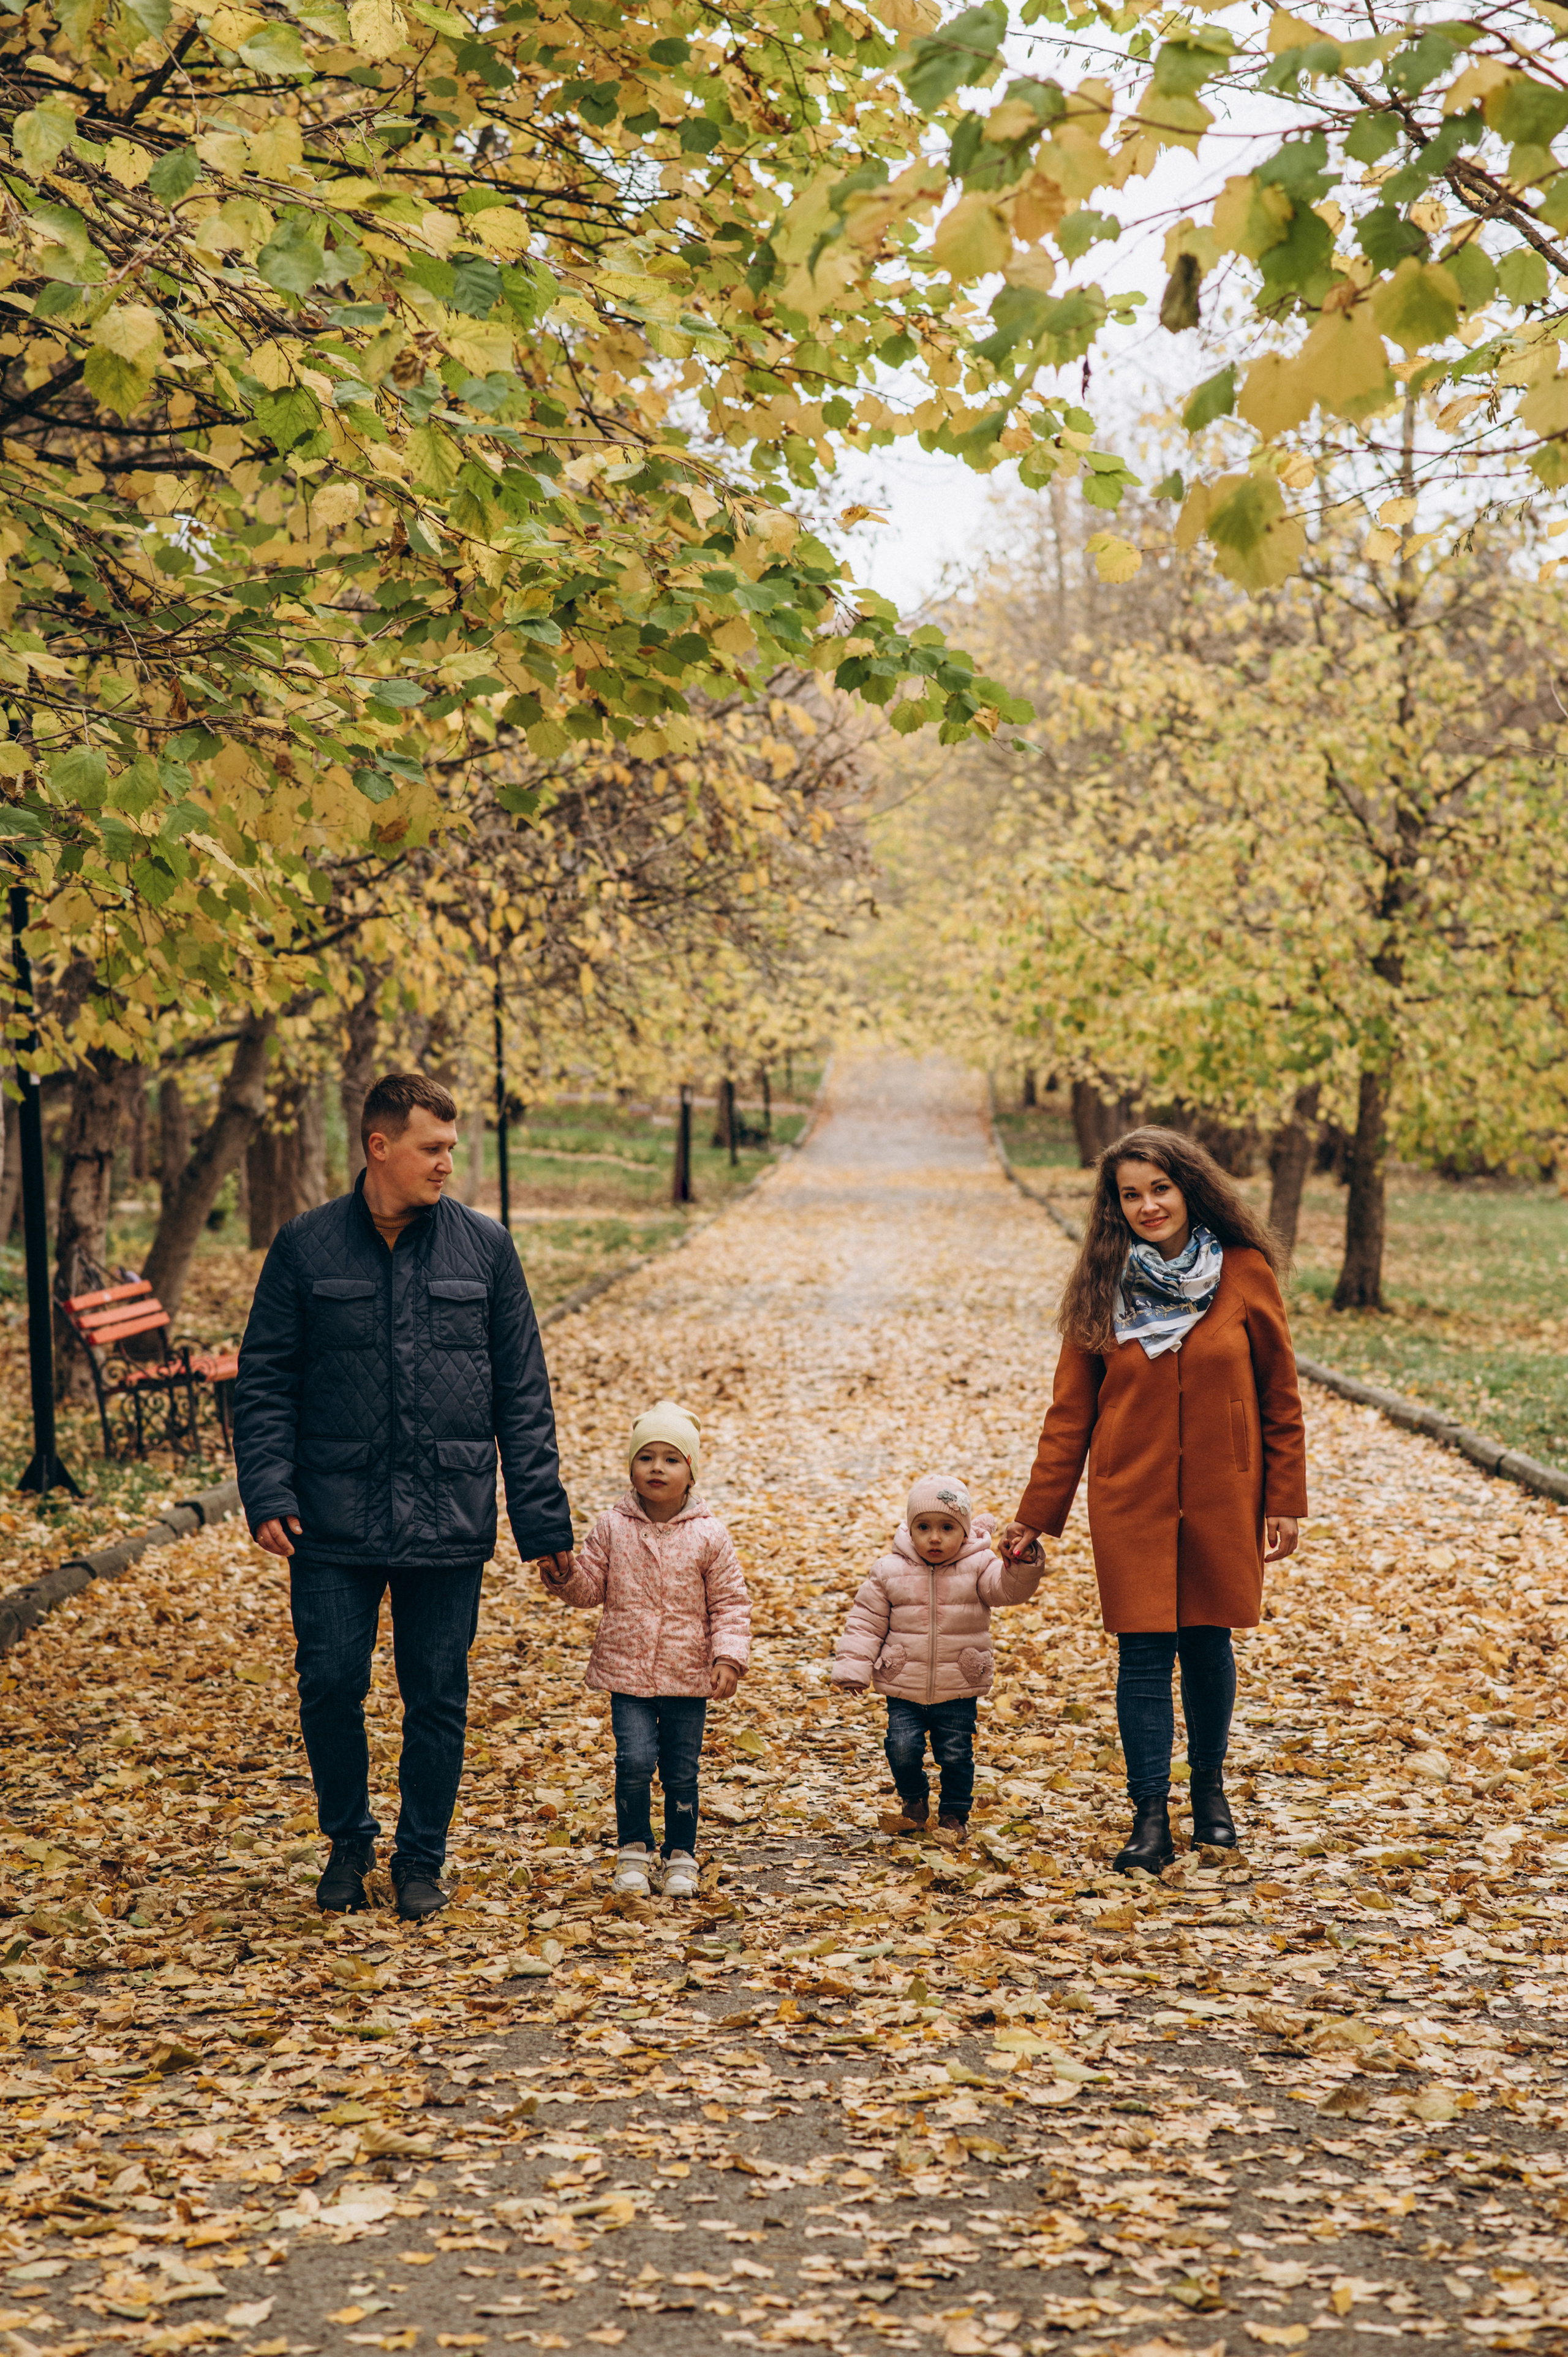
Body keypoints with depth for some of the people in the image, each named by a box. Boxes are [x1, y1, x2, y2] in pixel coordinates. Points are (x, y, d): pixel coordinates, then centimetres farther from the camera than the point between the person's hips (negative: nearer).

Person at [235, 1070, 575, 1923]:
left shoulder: (484, 1247, 2)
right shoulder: (305, 1247, 1)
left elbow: (522, 1394, 4)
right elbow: (264, 1380, 3)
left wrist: (543, 1520, 0)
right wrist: (267, 1492, -10)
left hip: (449, 1524, 1)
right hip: (333, 1523, 0)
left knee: (438, 1699, 6)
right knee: (329, 1686, 1)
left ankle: (421, 1859, 23)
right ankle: (348, 1841, 25)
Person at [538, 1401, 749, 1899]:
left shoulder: (709, 1536, -4)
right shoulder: (613, 1527, -1)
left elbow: (730, 1602, -1)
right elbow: (590, 1587, 6)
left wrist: (729, 1656, -11)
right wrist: (562, 1577, -15)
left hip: (688, 1676, 0)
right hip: (627, 1671, 0)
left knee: (682, 1772, 6)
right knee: (635, 1760, -13)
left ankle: (681, 1858, 24)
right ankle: (633, 1852, 7)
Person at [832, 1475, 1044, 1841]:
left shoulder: (977, 1567, -4)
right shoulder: (891, 1571, -2)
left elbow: (1010, 1589, -19)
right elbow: (867, 1620, 3)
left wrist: (1023, 1563, -39)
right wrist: (854, 1666, -5)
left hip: (959, 1691, 0)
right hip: (904, 1690, 1)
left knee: (956, 1755, 1)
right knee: (902, 1750, -6)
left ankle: (954, 1814, 25)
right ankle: (913, 1798, 24)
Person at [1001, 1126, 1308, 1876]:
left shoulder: (1244, 1274, -4)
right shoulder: (1102, 1287, -2)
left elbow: (1280, 1395, 2)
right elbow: (1071, 1411, 3)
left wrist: (1285, 1501, -1)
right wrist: (1035, 1517, 1)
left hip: (1222, 1501, 0)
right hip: (1131, 1500, 0)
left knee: (1209, 1640, 10)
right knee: (1144, 1651, -2)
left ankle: (1210, 1789, 32)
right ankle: (1150, 1818, 5)